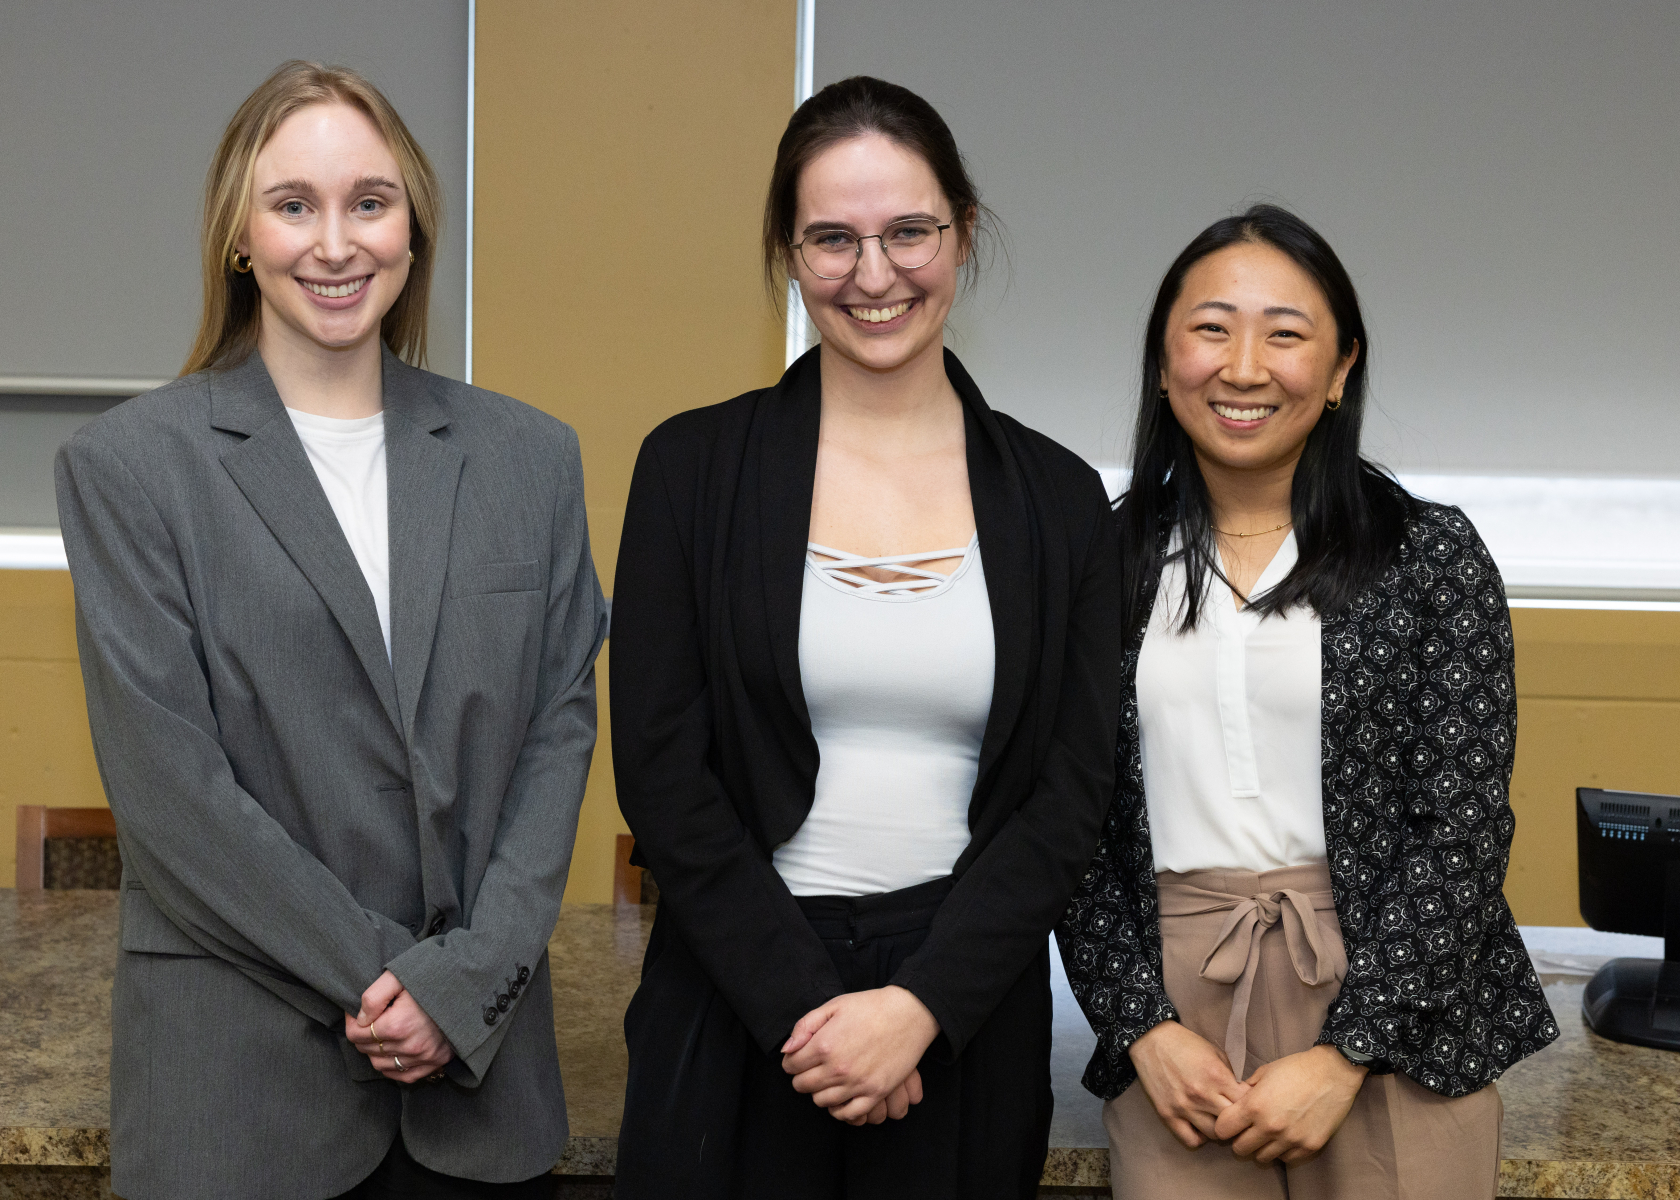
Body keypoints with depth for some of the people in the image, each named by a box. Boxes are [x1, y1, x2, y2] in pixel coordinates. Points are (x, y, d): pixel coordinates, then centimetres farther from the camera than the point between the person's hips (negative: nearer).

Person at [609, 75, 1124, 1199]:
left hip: (968, 1011, 1)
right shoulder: (695, 466, -2)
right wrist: (806, 1006, -12)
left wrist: (920, 1007, -12)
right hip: (736, 1010, -1)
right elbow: (661, 770, -6)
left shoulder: (1059, 498, 1)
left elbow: (1072, 793, -2)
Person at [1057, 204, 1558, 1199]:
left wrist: (1344, 1054, -11)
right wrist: (1143, 1025, -7)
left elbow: (1464, 826, -7)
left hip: (1393, 1013, -1)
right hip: (1173, 1013, 1)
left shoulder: (1430, 554, -3)